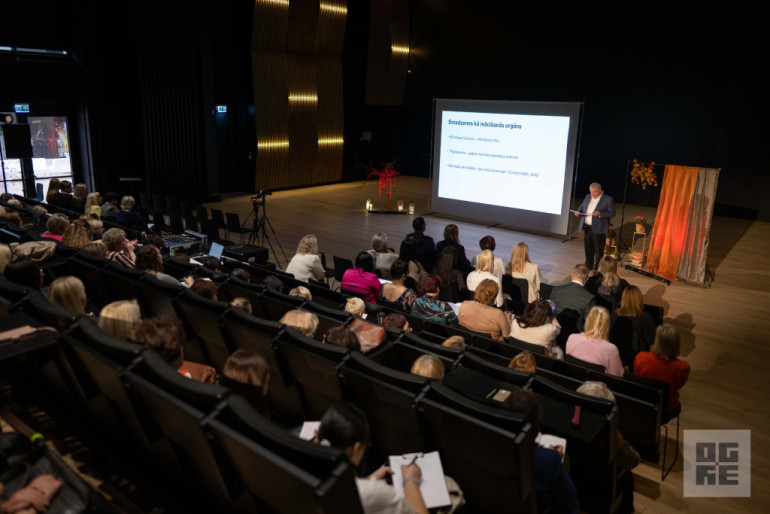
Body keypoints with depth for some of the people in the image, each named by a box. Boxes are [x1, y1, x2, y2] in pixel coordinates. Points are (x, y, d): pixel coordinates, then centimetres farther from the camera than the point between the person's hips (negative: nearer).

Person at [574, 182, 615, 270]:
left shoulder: (608, 199, -7)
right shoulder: (588, 197, 11)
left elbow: (612, 213, -8)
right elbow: (582, 207, 19)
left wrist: (600, 214, -23)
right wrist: (578, 212, -4)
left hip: (598, 229, -6)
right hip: (587, 227, 6)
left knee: (599, 250, 1)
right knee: (588, 248, 14)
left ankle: (597, 269, 10)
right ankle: (588, 266, 28)